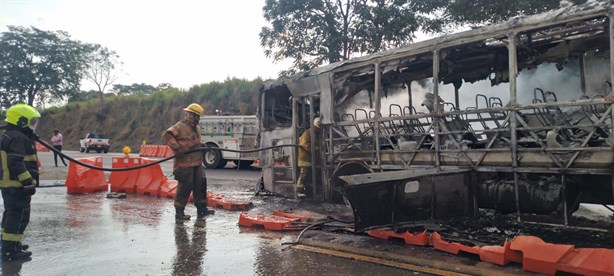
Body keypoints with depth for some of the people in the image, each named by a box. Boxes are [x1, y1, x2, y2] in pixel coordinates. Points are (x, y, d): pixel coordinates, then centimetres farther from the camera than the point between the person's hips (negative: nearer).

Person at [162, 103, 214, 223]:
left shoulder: (195, 128, 20)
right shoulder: (180, 126, -10)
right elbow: (166, 136, -22)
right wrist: (177, 148, -27)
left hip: (197, 163, 9)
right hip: (184, 164, -9)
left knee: (200, 184, 6)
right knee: (185, 187, -3)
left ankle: (201, 209, 13)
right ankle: (179, 213, 8)